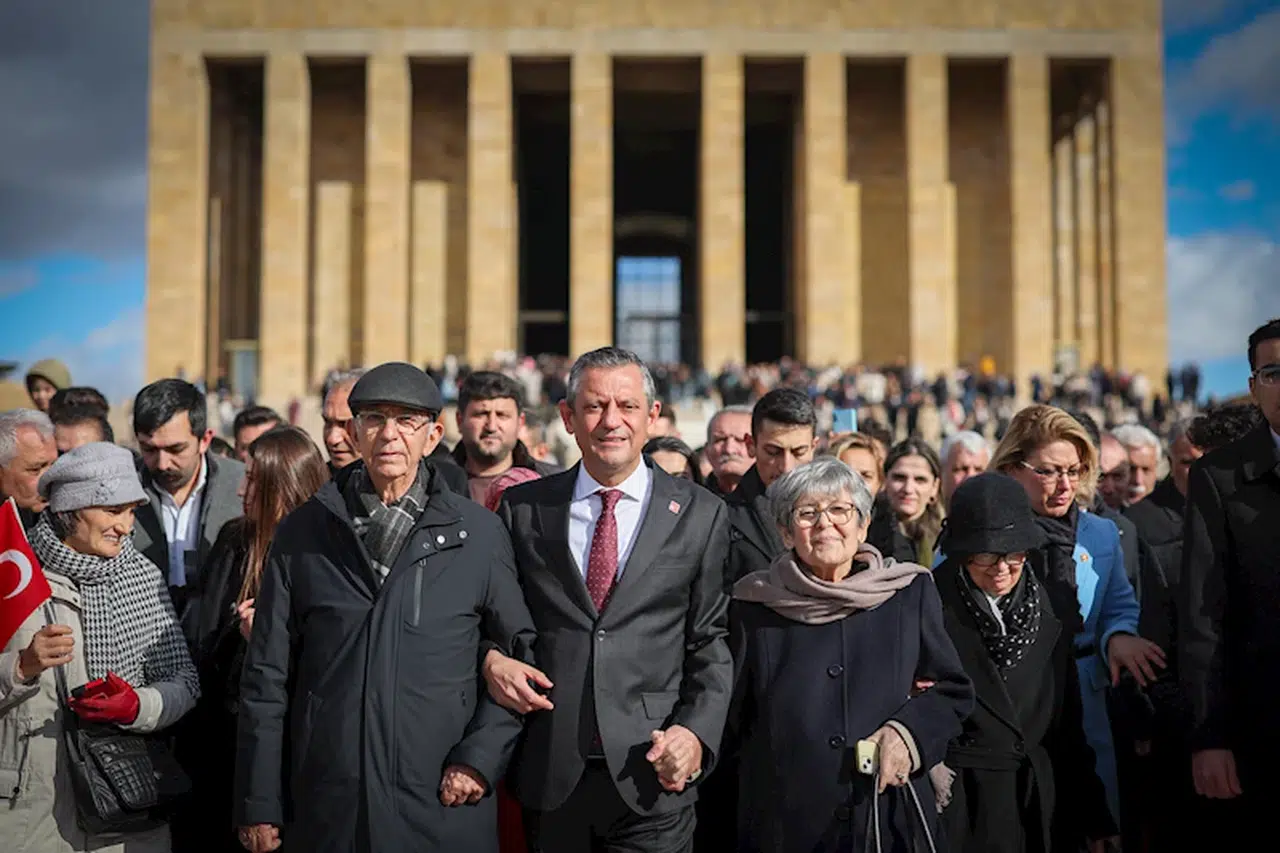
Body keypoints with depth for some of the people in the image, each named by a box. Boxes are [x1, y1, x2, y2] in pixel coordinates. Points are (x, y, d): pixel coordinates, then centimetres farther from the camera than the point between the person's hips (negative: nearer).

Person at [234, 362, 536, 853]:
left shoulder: (479, 533, 2)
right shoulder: (301, 533, 4)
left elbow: (523, 654, 6)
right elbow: (267, 678, 4)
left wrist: (482, 756, -5)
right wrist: (258, 807, 2)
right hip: (325, 811, 1)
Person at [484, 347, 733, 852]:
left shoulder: (700, 515, 2)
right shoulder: (522, 508, 5)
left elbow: (713, 642, 2)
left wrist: (696, 732, -10)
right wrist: (490, 659, -6)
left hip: (654, 775, -1)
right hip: (550, 774, 1)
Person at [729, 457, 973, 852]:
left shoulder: (912, 592, 0)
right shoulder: (754, 605, 0)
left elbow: (954, 690, 4)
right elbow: (733, 720, 6)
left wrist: (908, 732, -11)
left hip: (893, 819, 1)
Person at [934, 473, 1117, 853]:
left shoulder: (1047, 610, 6)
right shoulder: (931, 604, -9)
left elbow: (1068, 723, 10)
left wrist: (1093, 817, 9)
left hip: (1040, 803, 4)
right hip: (962, 805, -4)